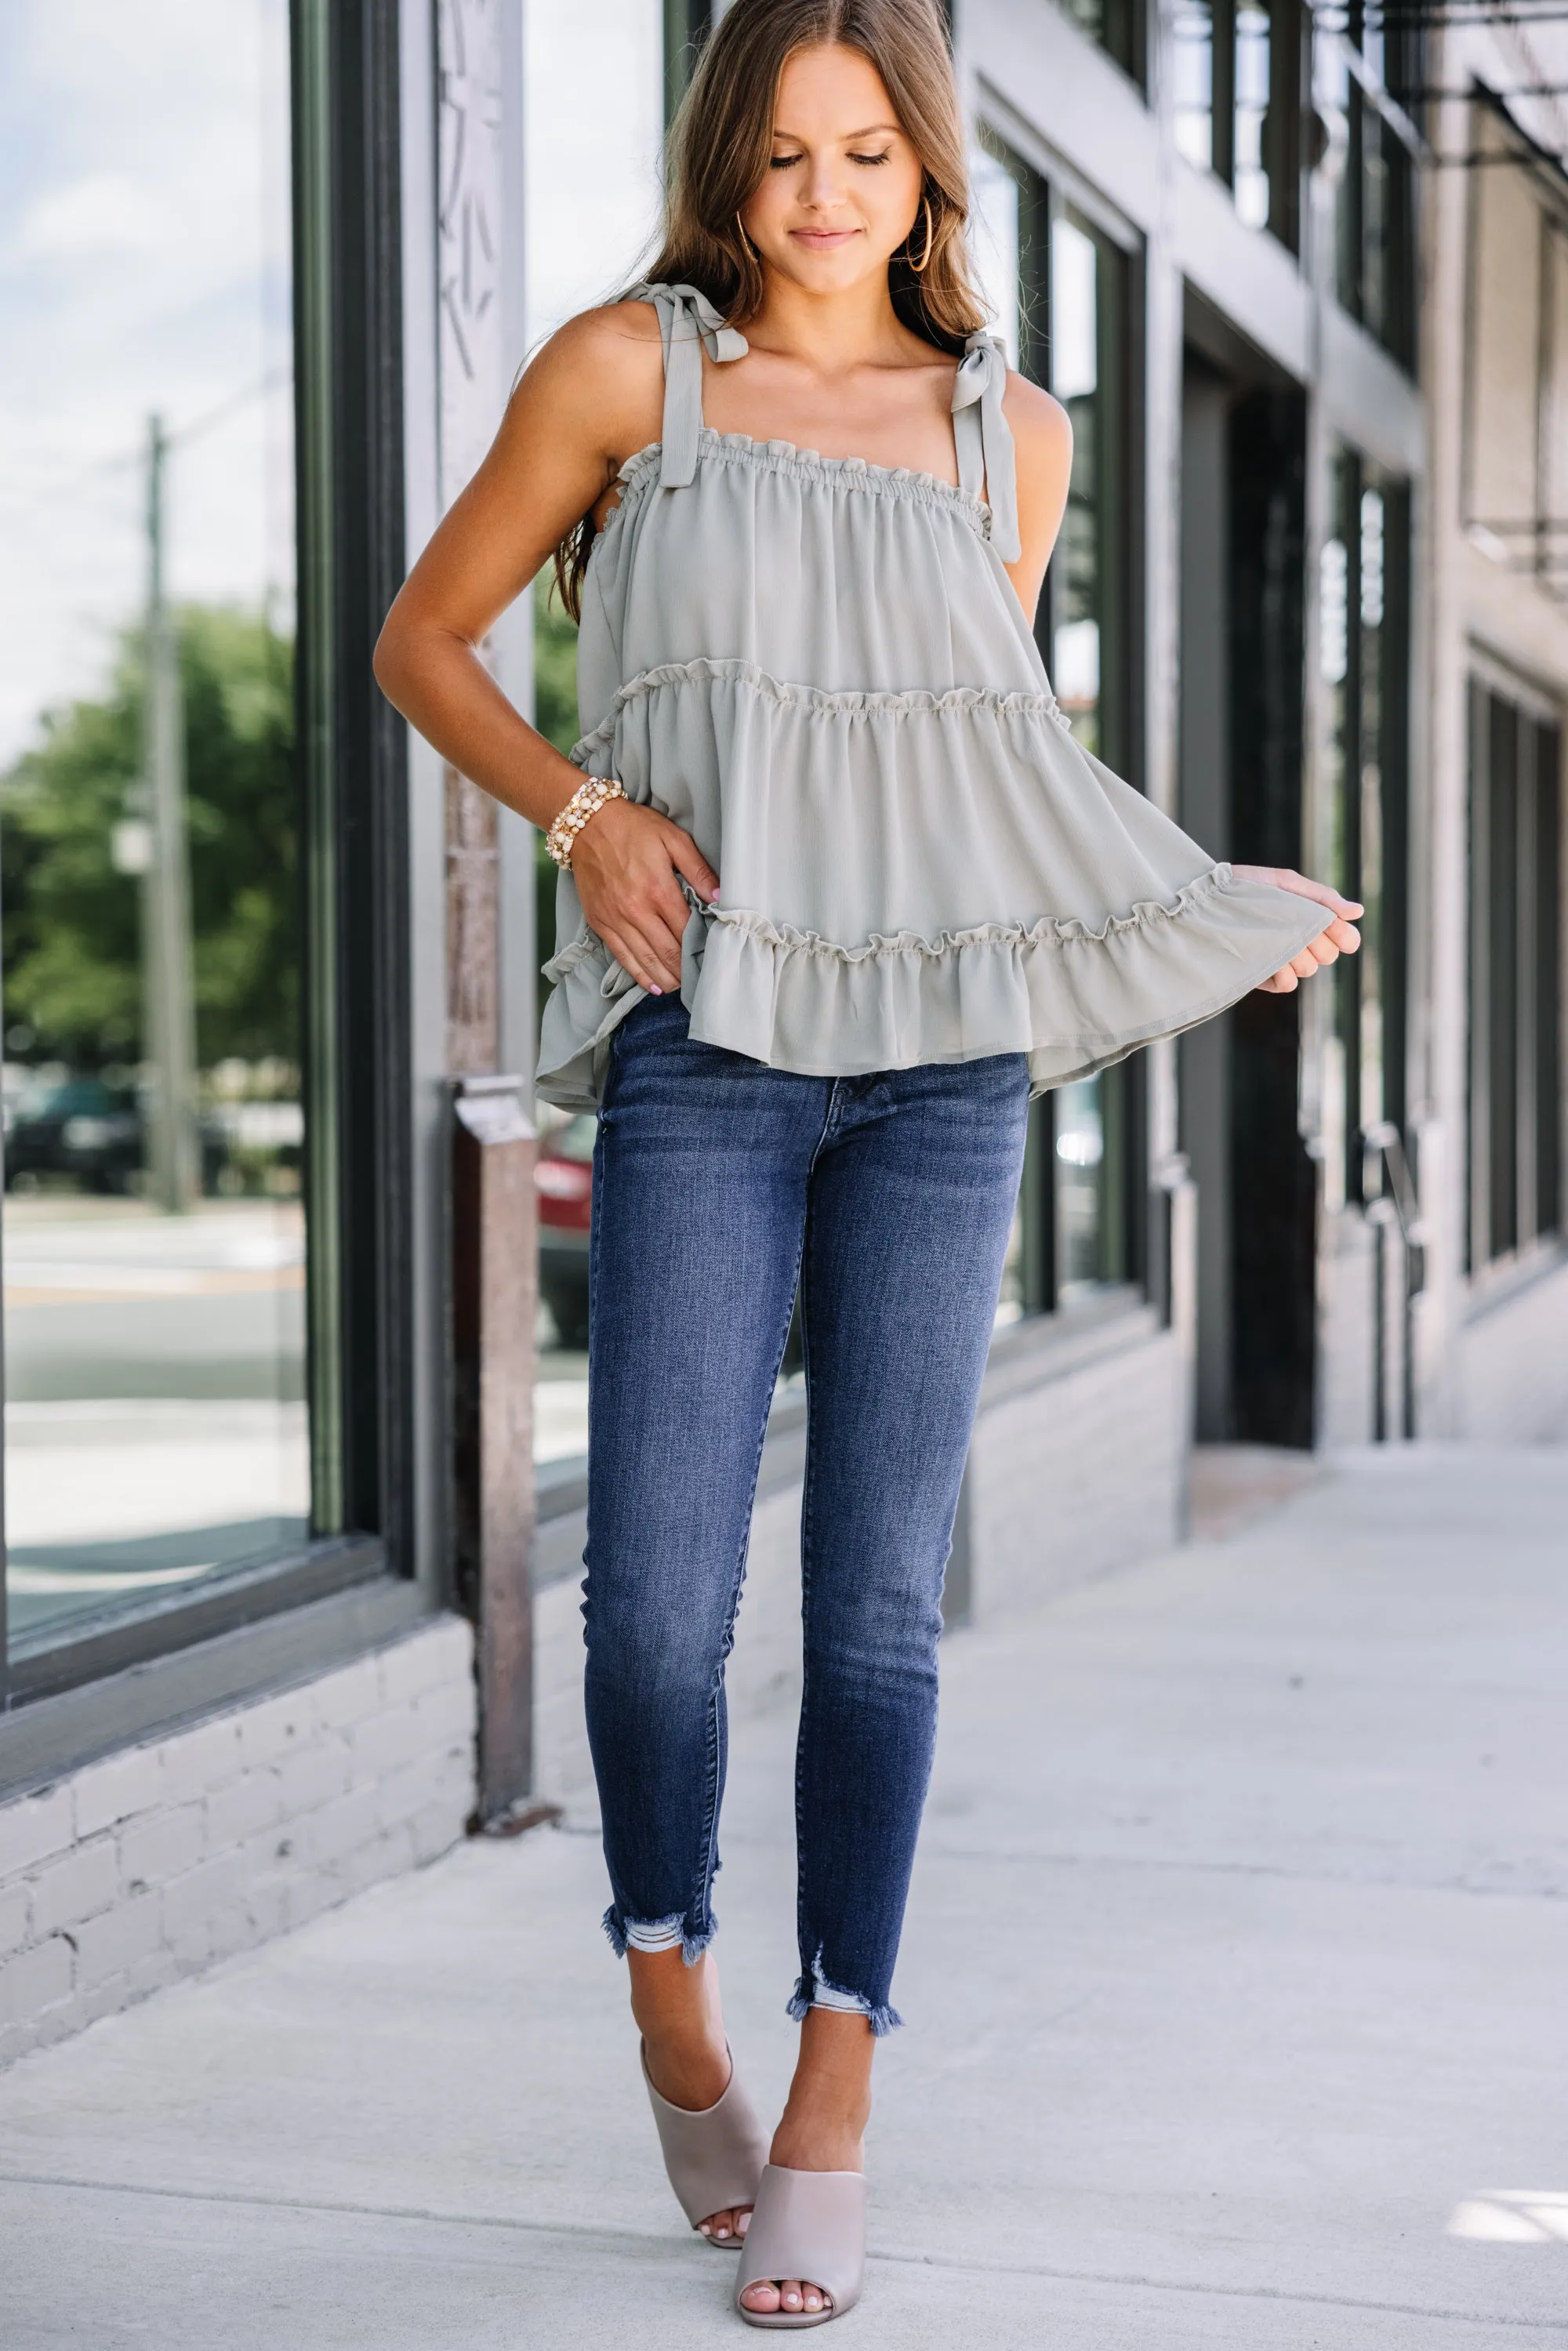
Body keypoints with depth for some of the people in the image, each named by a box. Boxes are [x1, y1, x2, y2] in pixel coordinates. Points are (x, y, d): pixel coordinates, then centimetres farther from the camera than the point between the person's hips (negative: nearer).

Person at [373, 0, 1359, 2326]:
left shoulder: (1010, 429, 13)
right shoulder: (630, 365, 6)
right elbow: (423, 640, 11)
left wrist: (1219, 908, 17)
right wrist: (583, 810, -5)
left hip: (945, 1053, 2)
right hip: (708, 1044, -2)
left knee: (878, 1596, 1)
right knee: (658, 1594, -7)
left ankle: (830, 2117, 12)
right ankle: (674, 2005, 21)